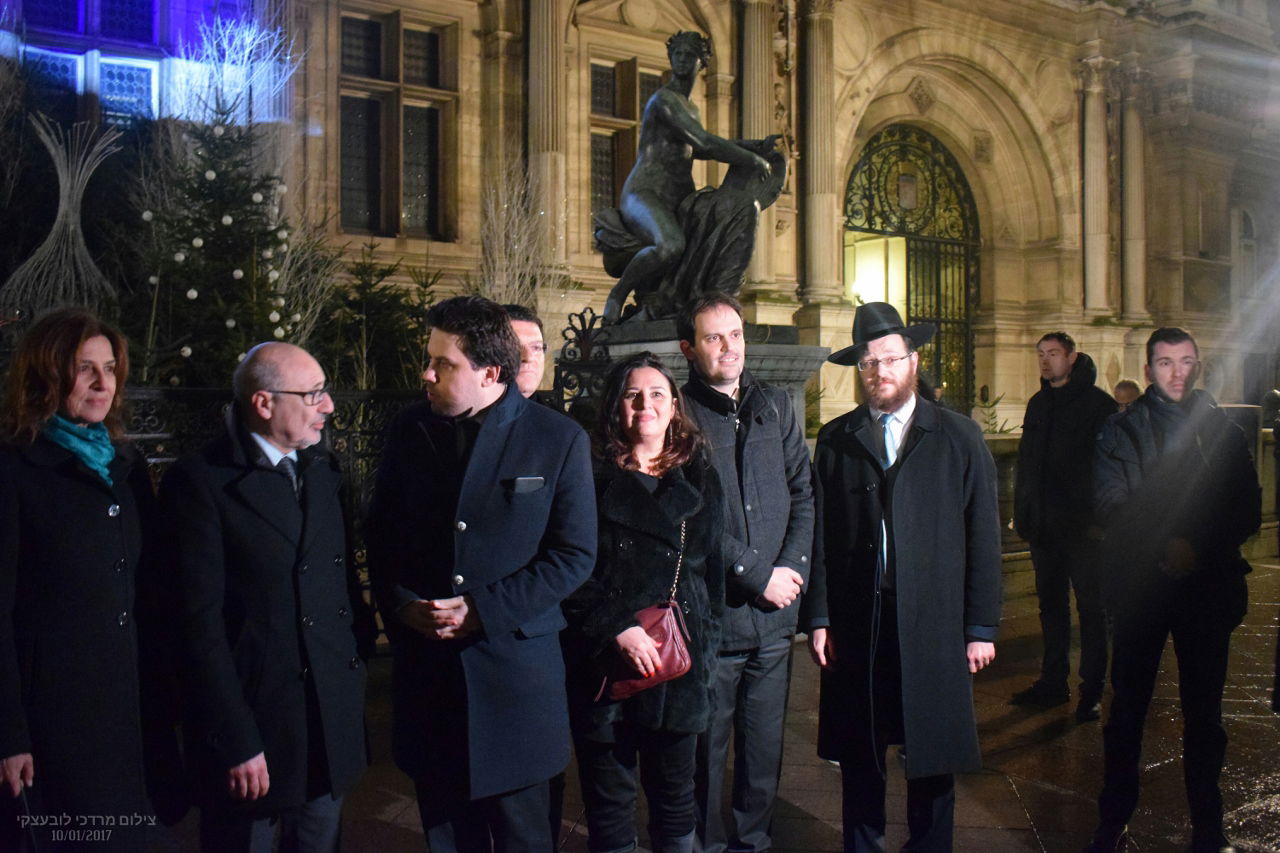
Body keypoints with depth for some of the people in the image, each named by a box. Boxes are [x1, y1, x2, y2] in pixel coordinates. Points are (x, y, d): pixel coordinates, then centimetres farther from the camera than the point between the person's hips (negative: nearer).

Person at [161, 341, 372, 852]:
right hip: (252, 720, -6)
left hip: (334, 718, 6)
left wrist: (360, 649, 4)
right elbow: (201, 621, -15)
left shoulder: (323, 469, 7)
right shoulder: (200, 481, -12)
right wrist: (236, 742, -16)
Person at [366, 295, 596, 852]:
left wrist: (485, 610, -14)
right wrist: (399, 603, -7)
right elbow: (380, 535, 10)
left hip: (516, 664, -3)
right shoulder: (410, 430, 3)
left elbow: (575, 555, -7)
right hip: (425, 659, 3)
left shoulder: (559, 439, -7)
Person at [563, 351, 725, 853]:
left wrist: (704, 650, 5)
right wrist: (616, 629, -15)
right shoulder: (592, 478, 1)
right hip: (604, 665, -2)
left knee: (674, 797, 13)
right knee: (608, 803, 8)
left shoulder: (699, 482, 9)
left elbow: (713, 572, 12)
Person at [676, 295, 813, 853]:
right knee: (706, 749, 8)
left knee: (765, 745, 14)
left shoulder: (776, 406, 11)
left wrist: (792, 567, -5)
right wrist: (758, 576, -11)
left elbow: (802, 493, 9)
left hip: (774, 616, 4)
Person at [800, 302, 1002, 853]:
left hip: (934, 625, 0)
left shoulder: (960, 438, 4)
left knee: (933, 760, 10)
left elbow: (982, 536, 2)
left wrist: (981, 626, -2)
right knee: (858, 759, 11)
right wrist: (817, 617, -2)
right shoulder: (835, 440, 6)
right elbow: (819, 535, 3)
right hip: (855, 626, 1)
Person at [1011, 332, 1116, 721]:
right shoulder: (1037, 404, 13)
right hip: (1044, 524, 6)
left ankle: (1092, 690, 9)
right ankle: (1053, 681, 23)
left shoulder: (1097, 402, -6)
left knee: (1090, 607, 2)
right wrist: (1023, 511, 10)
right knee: (1051, 604, 13)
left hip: (1082, 524, -6)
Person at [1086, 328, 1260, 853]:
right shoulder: (1122, 431, 5)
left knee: (1204, 710, 9)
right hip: (1141, 586, -2)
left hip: (1209, 587, 2)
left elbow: (1248, 511, 4)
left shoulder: (1224, 431, 11)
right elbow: (1111, 504, -7)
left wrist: (1201, 547, -13)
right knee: (1128, 706, 3)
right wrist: (1163, 545, -20)